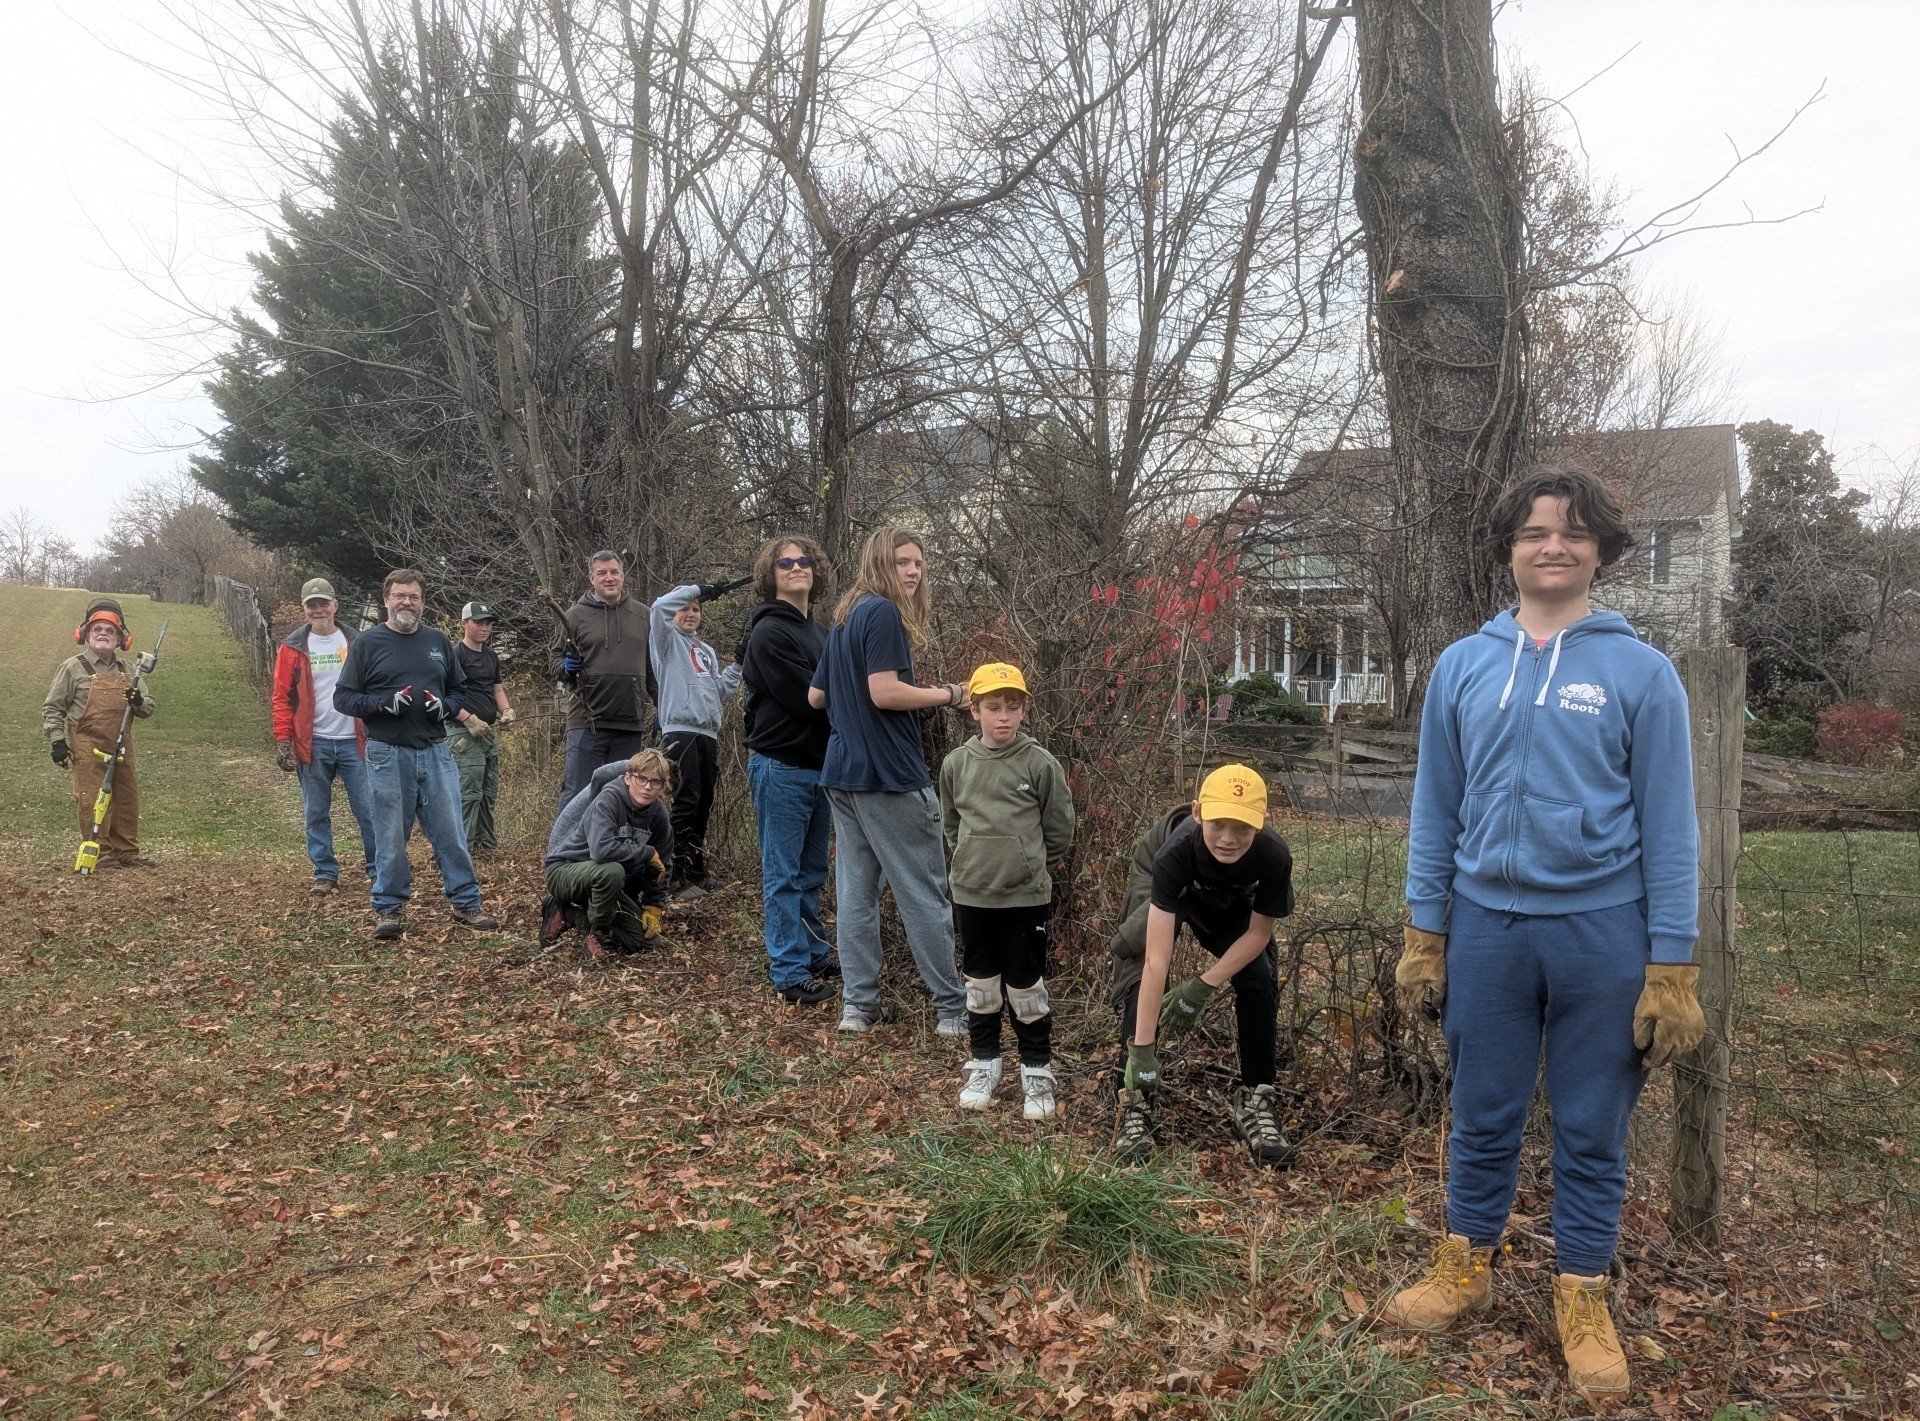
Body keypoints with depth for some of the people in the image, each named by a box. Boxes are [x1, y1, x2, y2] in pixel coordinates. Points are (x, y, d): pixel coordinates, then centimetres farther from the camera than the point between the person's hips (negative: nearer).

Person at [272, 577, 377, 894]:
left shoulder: (356, 643, 5)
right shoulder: (293, 648, 3)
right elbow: (282, 698, 1)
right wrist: (283, 741, -6)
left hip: (353, 740, 0)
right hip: (313, 744, 0)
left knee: (368, 809, 1)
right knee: (316, 812, 7)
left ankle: (378, 868, 13)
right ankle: (325, 873, 17)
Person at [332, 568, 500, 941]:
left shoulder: (438, 641, 11)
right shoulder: (366, 643, 1)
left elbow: (460, 690, 18)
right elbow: (343, 698, 0)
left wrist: (446, 706, -5)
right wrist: (383, 703, -17)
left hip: (435, 752, 3)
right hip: (388, 756, -3)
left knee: (451, 833, 4)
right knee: (391, 837, 4)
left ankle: (466, 903, 14)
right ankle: (388, 910, 16)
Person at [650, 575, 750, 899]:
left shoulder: (707, 651, 27)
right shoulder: (668, 640, 9)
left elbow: (718, 692, 19)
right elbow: (660, 605, -11)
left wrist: (738, 666, 10)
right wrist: (699, 589, -6)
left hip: (708, 733, 7)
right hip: (680, 731, -7)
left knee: (703, 806, 8)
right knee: (686, 803, -12)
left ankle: (696, 872, 16)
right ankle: (681, 878, -10)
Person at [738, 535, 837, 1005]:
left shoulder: (818, 631, 15)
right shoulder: (769, 632, -12)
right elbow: (806, 698, -19)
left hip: (819, 764, 8)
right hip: (782, 767, -8)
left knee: (811, 873, 17)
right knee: (783, 875, -1)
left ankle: (816, 956, 27)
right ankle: (790, 974, 4)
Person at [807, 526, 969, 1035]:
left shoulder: (845, 618, 16)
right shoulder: (884, 612, -11)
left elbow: (816, 697, 19)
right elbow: (885, 692, -20)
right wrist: (950, 694, -10)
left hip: (842, 772, 9)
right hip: (889, 774, -9)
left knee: (855, 890, 9)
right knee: (925, 895, -1)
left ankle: (858, 1004, 12)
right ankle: (953, 1007, 6)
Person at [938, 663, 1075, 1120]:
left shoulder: (1042, 764, -8)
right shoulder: (956, 764, 0)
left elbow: (1060, 832, 0)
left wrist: (1025, 864, 6)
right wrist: (974, 863, 9)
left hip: (1025, 896, -3)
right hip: (971, 894, 3)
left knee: (1027, 987, 5)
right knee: (980, 983, 14)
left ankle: (1036, 1070, 19)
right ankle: (984, 1063, 28)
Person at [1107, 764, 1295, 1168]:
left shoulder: (1274, 857, -38)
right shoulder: (1175, 852, -45)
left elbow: (1258, 932, -18)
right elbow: (1156, 961, -46)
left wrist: (1204, 986, -24)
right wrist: (1142, 1050, -45)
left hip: (1230, 900, 2)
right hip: (1160, 887, -2)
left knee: (1259, 983, -12)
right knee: (1141, 982, -18)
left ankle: (1256, 1103, 3)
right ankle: (1135, 1106, -9)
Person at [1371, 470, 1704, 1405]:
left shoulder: (1641, 671, -3)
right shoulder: (1462, 667, 4)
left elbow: (1668, 827, -3)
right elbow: (1435, 811, 7)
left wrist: (1671, 969, -7)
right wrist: (1423, 938, 5)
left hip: (1603, 931, -2)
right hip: (1486, 925, 2)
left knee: (1592, 1132, 10)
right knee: (1482, 1118, 14)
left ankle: (1582, 1301, 28)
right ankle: (1465, 1270, 32)